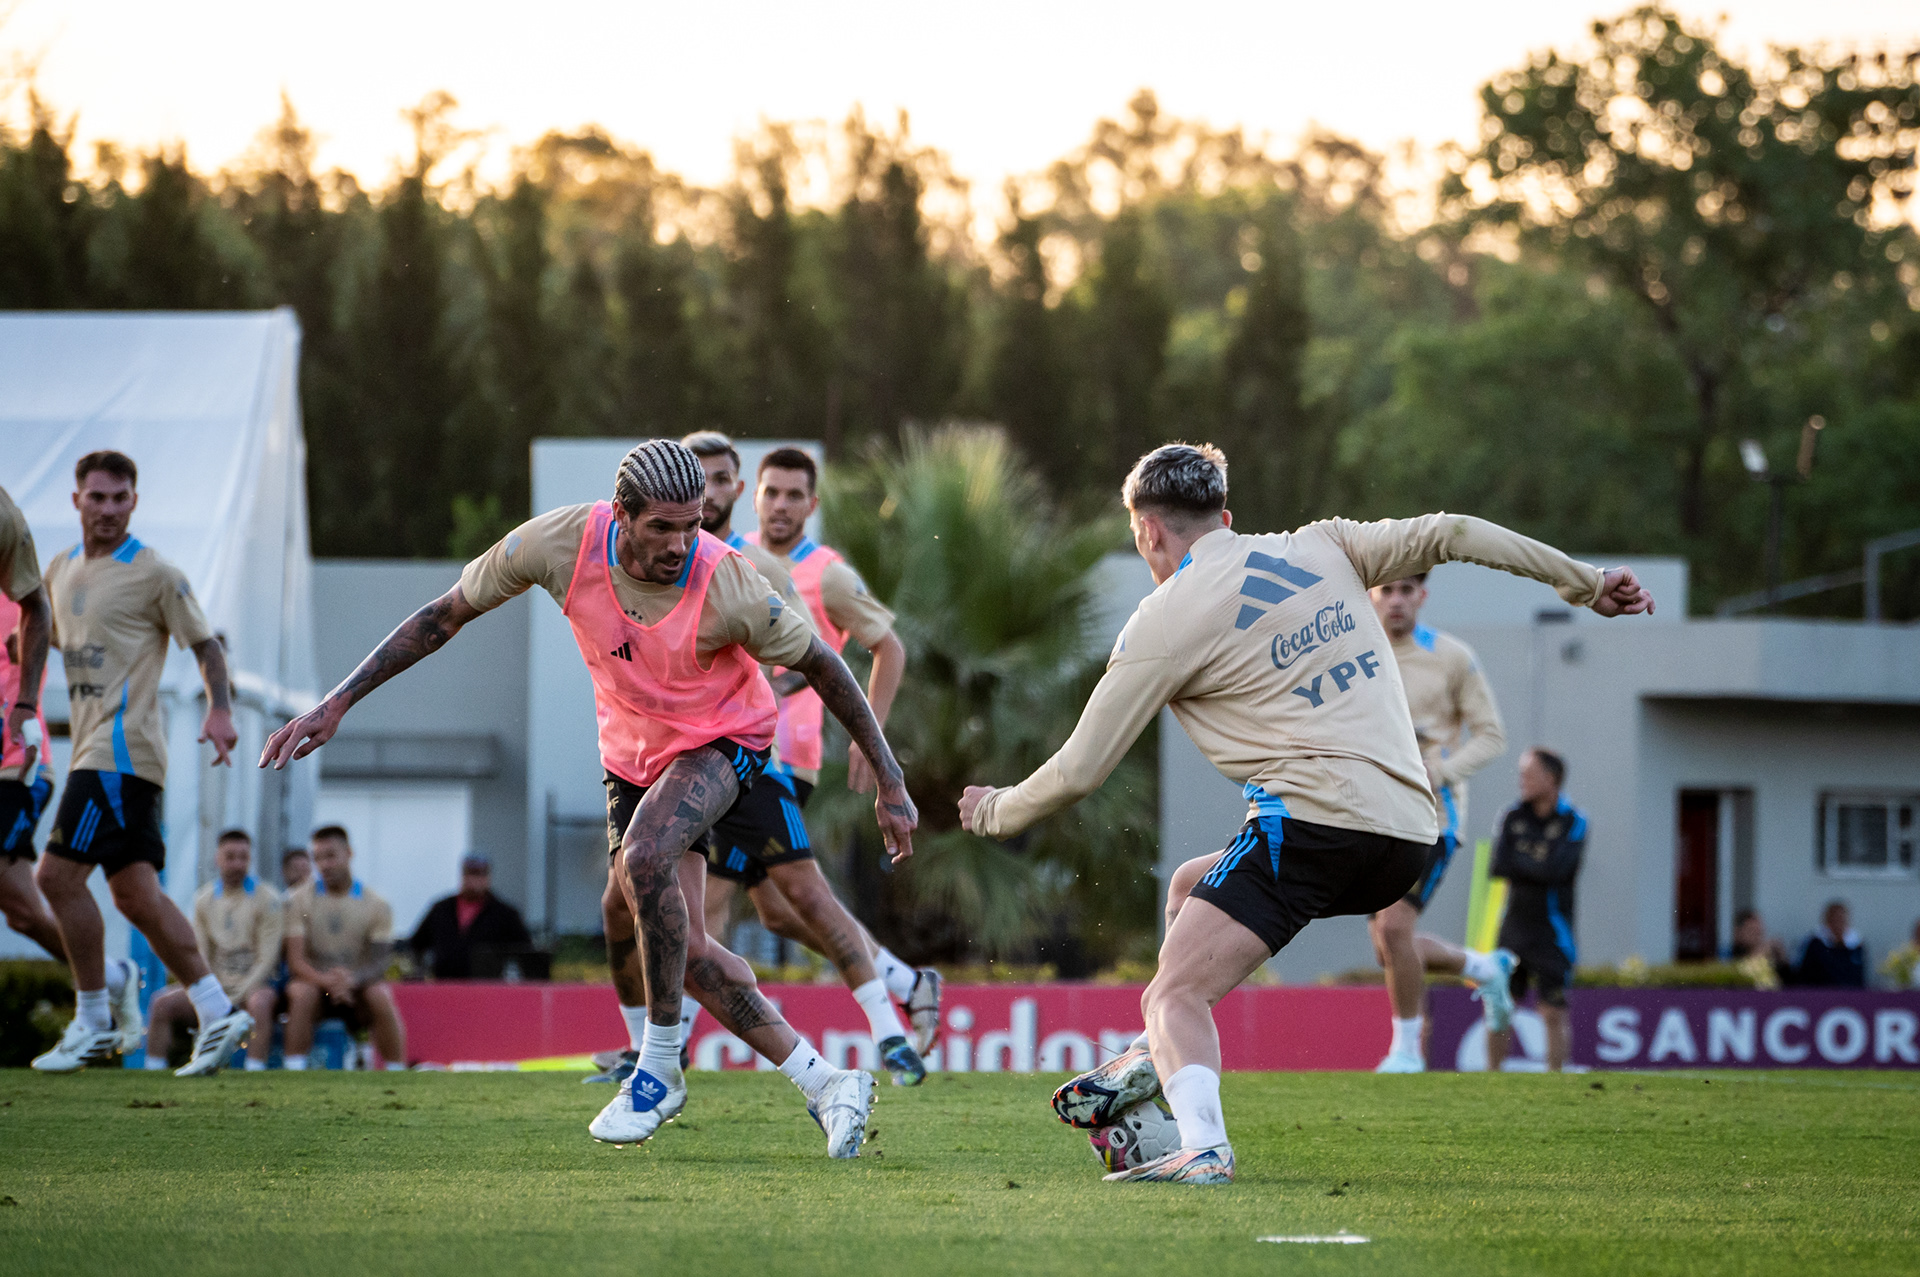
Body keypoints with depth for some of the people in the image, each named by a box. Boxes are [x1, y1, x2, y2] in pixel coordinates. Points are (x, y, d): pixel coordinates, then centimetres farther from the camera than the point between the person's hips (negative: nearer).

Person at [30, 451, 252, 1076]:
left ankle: (93, 1023, -5)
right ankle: (216, 1012, 5)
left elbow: (205, 643, -4)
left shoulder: (153, 574, -5)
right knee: (135, 894, 4)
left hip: (121, 748, -8)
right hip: (93, 748, 8)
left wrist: (220, 709, -19)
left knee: (59, 874, -13)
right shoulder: (61, 570, 16)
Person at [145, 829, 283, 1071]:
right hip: (215, 984, 5)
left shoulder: (266, 899, -4)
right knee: (163, 1003, -17)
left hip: (253, 984, -5)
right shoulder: (204, 899, 10)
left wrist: (235, 998, -16)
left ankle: (254, 1072, -46)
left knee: (260, 1001, -39)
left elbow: (267, 959, -9)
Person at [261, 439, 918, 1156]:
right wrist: (337, 704, -11)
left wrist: (890, 783, -9)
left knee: (644, 856, -33)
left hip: (722, 742, -4)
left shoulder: (727, 586, -29)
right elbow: (444, 616, -9)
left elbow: (821, 666, -13)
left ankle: (660, 1068, -19)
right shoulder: (561, 543, -23)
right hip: (632, 754, 5)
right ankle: (824, 1085, 14)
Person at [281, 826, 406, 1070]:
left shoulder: (376, 905, 0)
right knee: (302, 992, -34)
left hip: (357, 987, 0)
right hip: (316, 980, 0)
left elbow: (378, 963, -8)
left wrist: (352, 979, -32)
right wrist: (327, 981, -31)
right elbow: (295, 960, -10)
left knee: (379, 995, -32)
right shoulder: (300, 900, -1)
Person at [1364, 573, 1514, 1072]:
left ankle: (1407, 1048, -4)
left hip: (1431, 815, -5)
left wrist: (1437, 774, -18)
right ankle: (1484, 968, 34)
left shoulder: (1451, 657, -5)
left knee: (1393, 926, -21)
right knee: (1389, 951, 6)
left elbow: (1492, 736, -2)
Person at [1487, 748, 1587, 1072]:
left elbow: (1556, 871, -18)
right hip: (1514, 926, 4)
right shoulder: (1512, 817, 5)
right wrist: (1538, 868, -12)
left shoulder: (1573, 822, -6)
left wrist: (1518, 862, -8)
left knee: (1553, 1013, -3)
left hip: (1551, 932, -3)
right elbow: (1499, 866, -6)